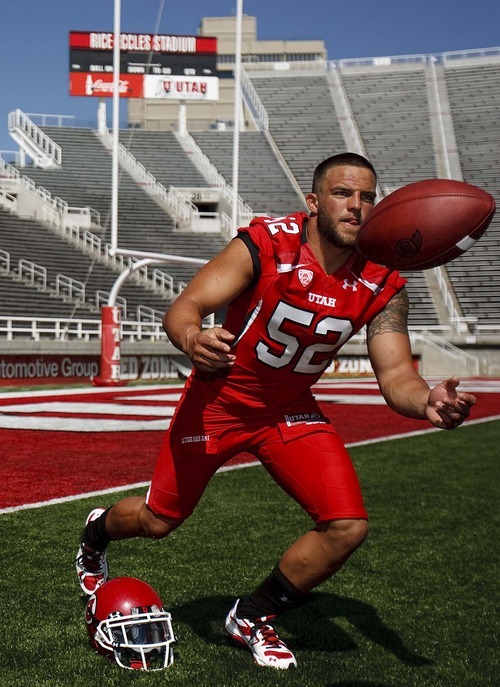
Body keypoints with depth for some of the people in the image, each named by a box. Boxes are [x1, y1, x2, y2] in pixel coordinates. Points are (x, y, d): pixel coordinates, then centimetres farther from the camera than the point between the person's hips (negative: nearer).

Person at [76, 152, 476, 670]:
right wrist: (193, 339, -51)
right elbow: (182, 308, -27)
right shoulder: (263, 245, -24)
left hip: (291, 410, 3)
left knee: (347, 526, -12)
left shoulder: (381, 284, -12)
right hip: (219, 398, -3)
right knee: (160, 520, 9)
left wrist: (429, 403, -38)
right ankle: (98, 531, 49)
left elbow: (395, 375, -14)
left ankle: (253, 618, 13)